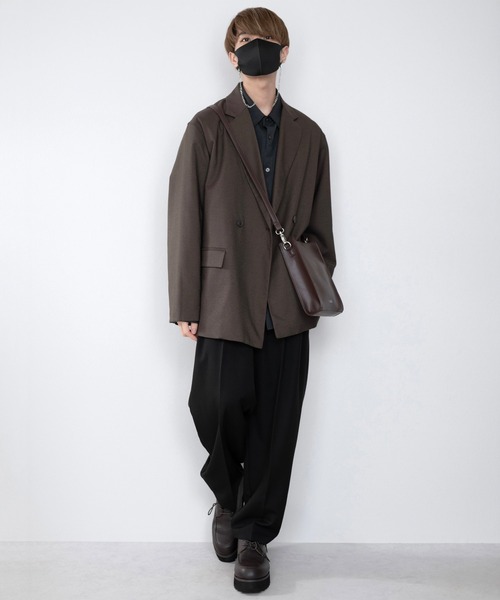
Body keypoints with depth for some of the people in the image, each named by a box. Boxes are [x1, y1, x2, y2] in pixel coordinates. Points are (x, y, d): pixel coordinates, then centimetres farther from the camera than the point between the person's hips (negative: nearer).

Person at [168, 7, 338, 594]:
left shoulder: (308, 135, 13)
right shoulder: (208, 127, 4)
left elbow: (319, 225, 16)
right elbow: (184, 219, 0)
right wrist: (185, 306, -5)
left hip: (287, 308, 3)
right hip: (226, 302, -2)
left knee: (276, 425, 4)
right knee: (219, 407, -7)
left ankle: (254, 535, 23)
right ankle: (228, 498, 26)